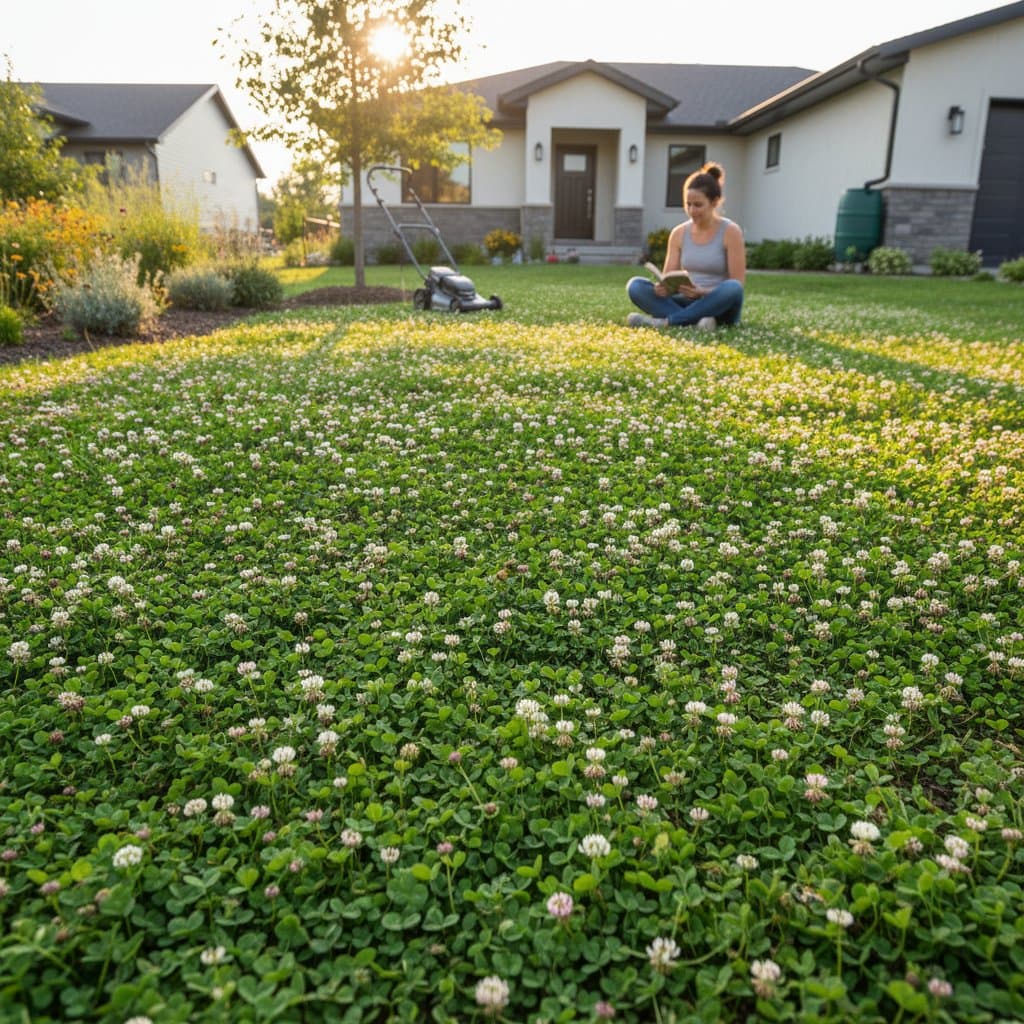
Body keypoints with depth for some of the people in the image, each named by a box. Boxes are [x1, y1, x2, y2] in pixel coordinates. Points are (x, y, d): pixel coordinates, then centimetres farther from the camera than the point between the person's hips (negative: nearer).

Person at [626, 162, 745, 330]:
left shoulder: (730, 232, -6)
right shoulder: (679, 233, 5)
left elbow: (737, 285, -10)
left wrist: (703, 292, -27)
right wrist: (662, 287, -22)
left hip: (718, 308, -3)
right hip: (688, 303, 3)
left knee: (733, 288, -38)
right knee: (635, 286, -18)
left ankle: (665, 321, -31)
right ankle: (693, 321, -35)